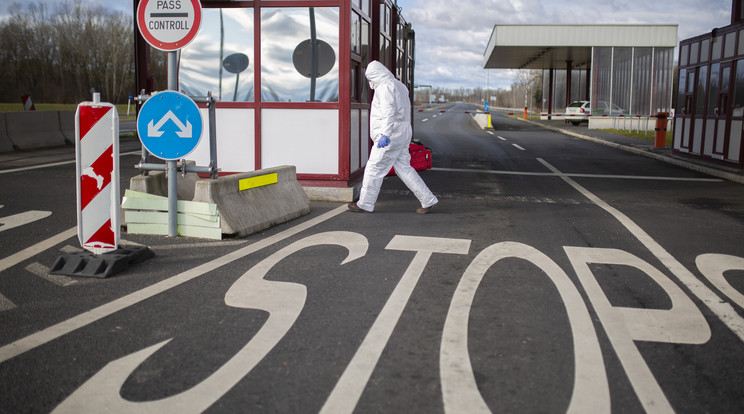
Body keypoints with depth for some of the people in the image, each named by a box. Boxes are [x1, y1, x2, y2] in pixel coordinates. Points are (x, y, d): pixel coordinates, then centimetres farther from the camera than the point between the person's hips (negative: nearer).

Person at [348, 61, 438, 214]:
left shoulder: (385, 86, -11)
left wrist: (385, 134, -35)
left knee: (374, 168, -2)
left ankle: (365, 204, 6)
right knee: (404, 168, 11)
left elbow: (389, 111, -26)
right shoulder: (399, 85, 20)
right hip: (402, 134, 10)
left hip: (391, 134, -10)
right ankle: (428, 200, 9)